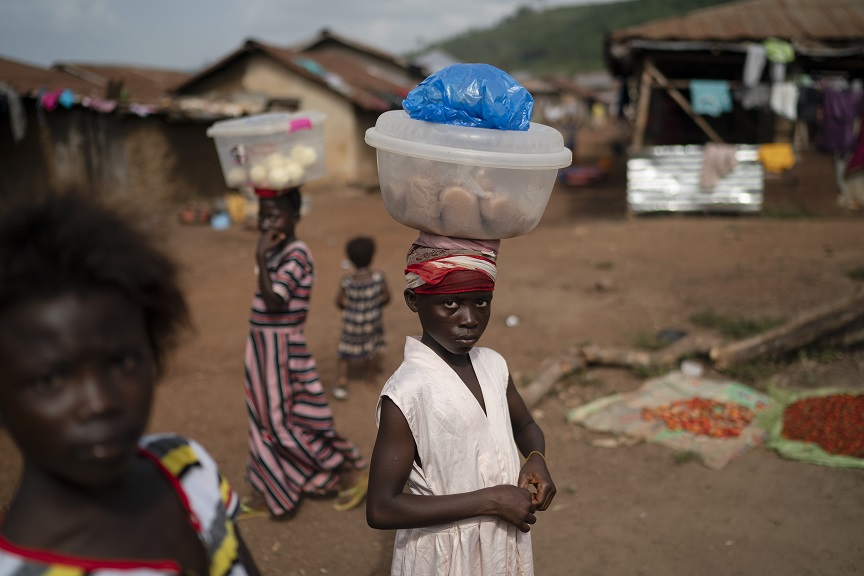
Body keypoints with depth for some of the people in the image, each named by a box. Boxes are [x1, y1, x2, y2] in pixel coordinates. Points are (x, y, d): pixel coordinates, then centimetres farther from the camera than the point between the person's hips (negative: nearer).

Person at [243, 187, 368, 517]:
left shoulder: (296, 253, -20)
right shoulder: (276, 252, 7)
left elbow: (273, 301, -28)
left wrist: (261, 257, -29)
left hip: (281, 349, -9)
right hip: (264, 348, 9)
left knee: (287, 422, 0)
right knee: (267, 419, 17)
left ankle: (350, 472, 14)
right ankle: (272, 490, 31)